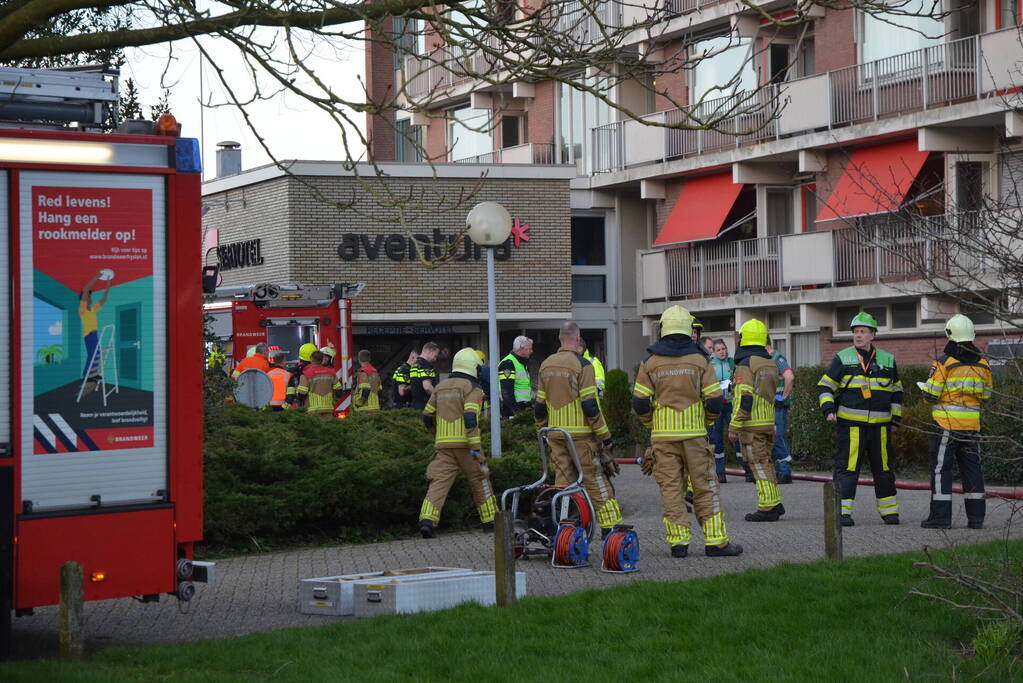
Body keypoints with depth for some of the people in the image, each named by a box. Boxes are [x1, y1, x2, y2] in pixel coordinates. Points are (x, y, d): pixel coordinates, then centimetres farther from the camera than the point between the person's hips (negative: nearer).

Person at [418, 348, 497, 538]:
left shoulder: (441, 387, 16)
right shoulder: (472, 388, -4)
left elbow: (427, 416, 20)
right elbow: (470, 417, -16)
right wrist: (476, 448, -18)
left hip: (443, 444, 4)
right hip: (465, 444, -4)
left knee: (439, 481, -3)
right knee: (480, 480, 12)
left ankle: (427, 520, -21)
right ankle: (490, 520, 18)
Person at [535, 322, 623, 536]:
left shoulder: (546, 365, 10)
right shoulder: (582, 365, -11)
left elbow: (539, 406, 13)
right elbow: (590, 406, -15)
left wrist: (543, 432, 24)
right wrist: (605, 437, -9)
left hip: (556, 436, 6)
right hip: (581, 435, -6)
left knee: (562, 483, 9)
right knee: (596, 482, -1)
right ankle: (610, 531, 0)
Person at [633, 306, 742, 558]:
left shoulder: (650, 364, 1)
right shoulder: (699, 361, -1)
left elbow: (640, 403, 0)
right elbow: (714, 402, -4)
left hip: (662, 435, 1)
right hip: (694, 433, -1)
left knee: (670, 487, 5)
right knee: (704, 486, 4)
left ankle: (677, 541, 2)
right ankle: (715, 540, 4)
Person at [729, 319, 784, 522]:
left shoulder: (745, 365, -15)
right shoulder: (771, 363, 11)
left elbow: (743, 399, -20)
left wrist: (734, 426, -17)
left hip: (750, 423, -8)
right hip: (768, 421, 8)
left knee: (759, 465, -5)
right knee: (765, 462, 17)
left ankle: (767, 508, -5)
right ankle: (775, 503, 20)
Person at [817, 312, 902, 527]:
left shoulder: (888, 360, 13)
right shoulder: (842, 358, 4)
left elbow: (896, 391, 22)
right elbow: (825, 386, 6)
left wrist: (895, 418, 16)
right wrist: (828, 409, -9)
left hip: (880, 426, 3)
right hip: (851, 424, -3)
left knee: (883, 468, 10)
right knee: (847, 468, -8)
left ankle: (889, 510, 20)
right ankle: (843, 511, -7)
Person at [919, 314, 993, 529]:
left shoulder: (944, 362, -9)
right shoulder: (982, 363, 6)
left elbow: (931, 394, -10)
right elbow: (986, 394, 13)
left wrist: (925, 387, 12)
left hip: (947, 423, -5)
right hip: (972, 423, 5)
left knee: (941, 467, -1)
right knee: (972, 468, 10)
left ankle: (941, 515, -5)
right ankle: (976, 517, 10)